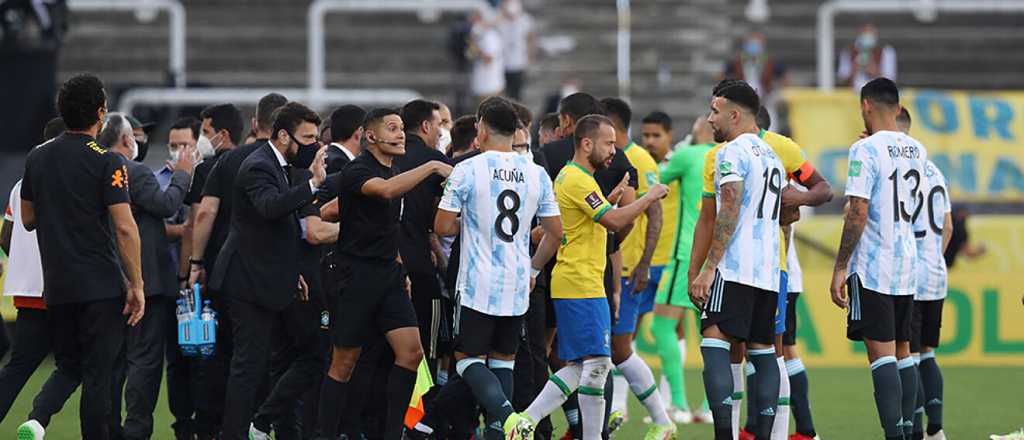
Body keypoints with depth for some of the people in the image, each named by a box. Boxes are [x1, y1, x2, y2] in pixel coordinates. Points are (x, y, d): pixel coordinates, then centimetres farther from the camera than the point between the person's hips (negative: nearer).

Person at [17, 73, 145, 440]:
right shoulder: (106, 162, -11)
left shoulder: (37, 158, 6)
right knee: (98, 374, 0)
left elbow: (28, 220, 15)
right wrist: (136, 285, -10)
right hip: (102, 286, -5)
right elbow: (125, 228, -15)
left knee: (69, 366, 18)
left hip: (56, 286, 5)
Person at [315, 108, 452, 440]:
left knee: (411, 352, -5)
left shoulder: (394, 172, 14)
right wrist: (432, 167, -34)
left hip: (388, 275, 7)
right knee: (344, 362, 0)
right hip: (357, 274, -7)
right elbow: (386, 190, -35)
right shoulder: (358, 171, -12)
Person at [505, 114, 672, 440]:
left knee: (579, 366, 10)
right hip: (582, 286, -11)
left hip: (571, 286, 11)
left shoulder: (568, 176, 19)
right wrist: (649, 197, -11)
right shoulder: (578, 180, -14)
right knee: (597, 363, -9)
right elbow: (615, 221, -21)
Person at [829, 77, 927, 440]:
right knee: (902, 351, 13)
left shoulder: (866, 150, -12)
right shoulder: (917, 151, 10)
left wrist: (840, 268, -12)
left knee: (881, 353, -9)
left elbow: (858, 213, -17)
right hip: (907, 266, 7)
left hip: (872, 267, -7)